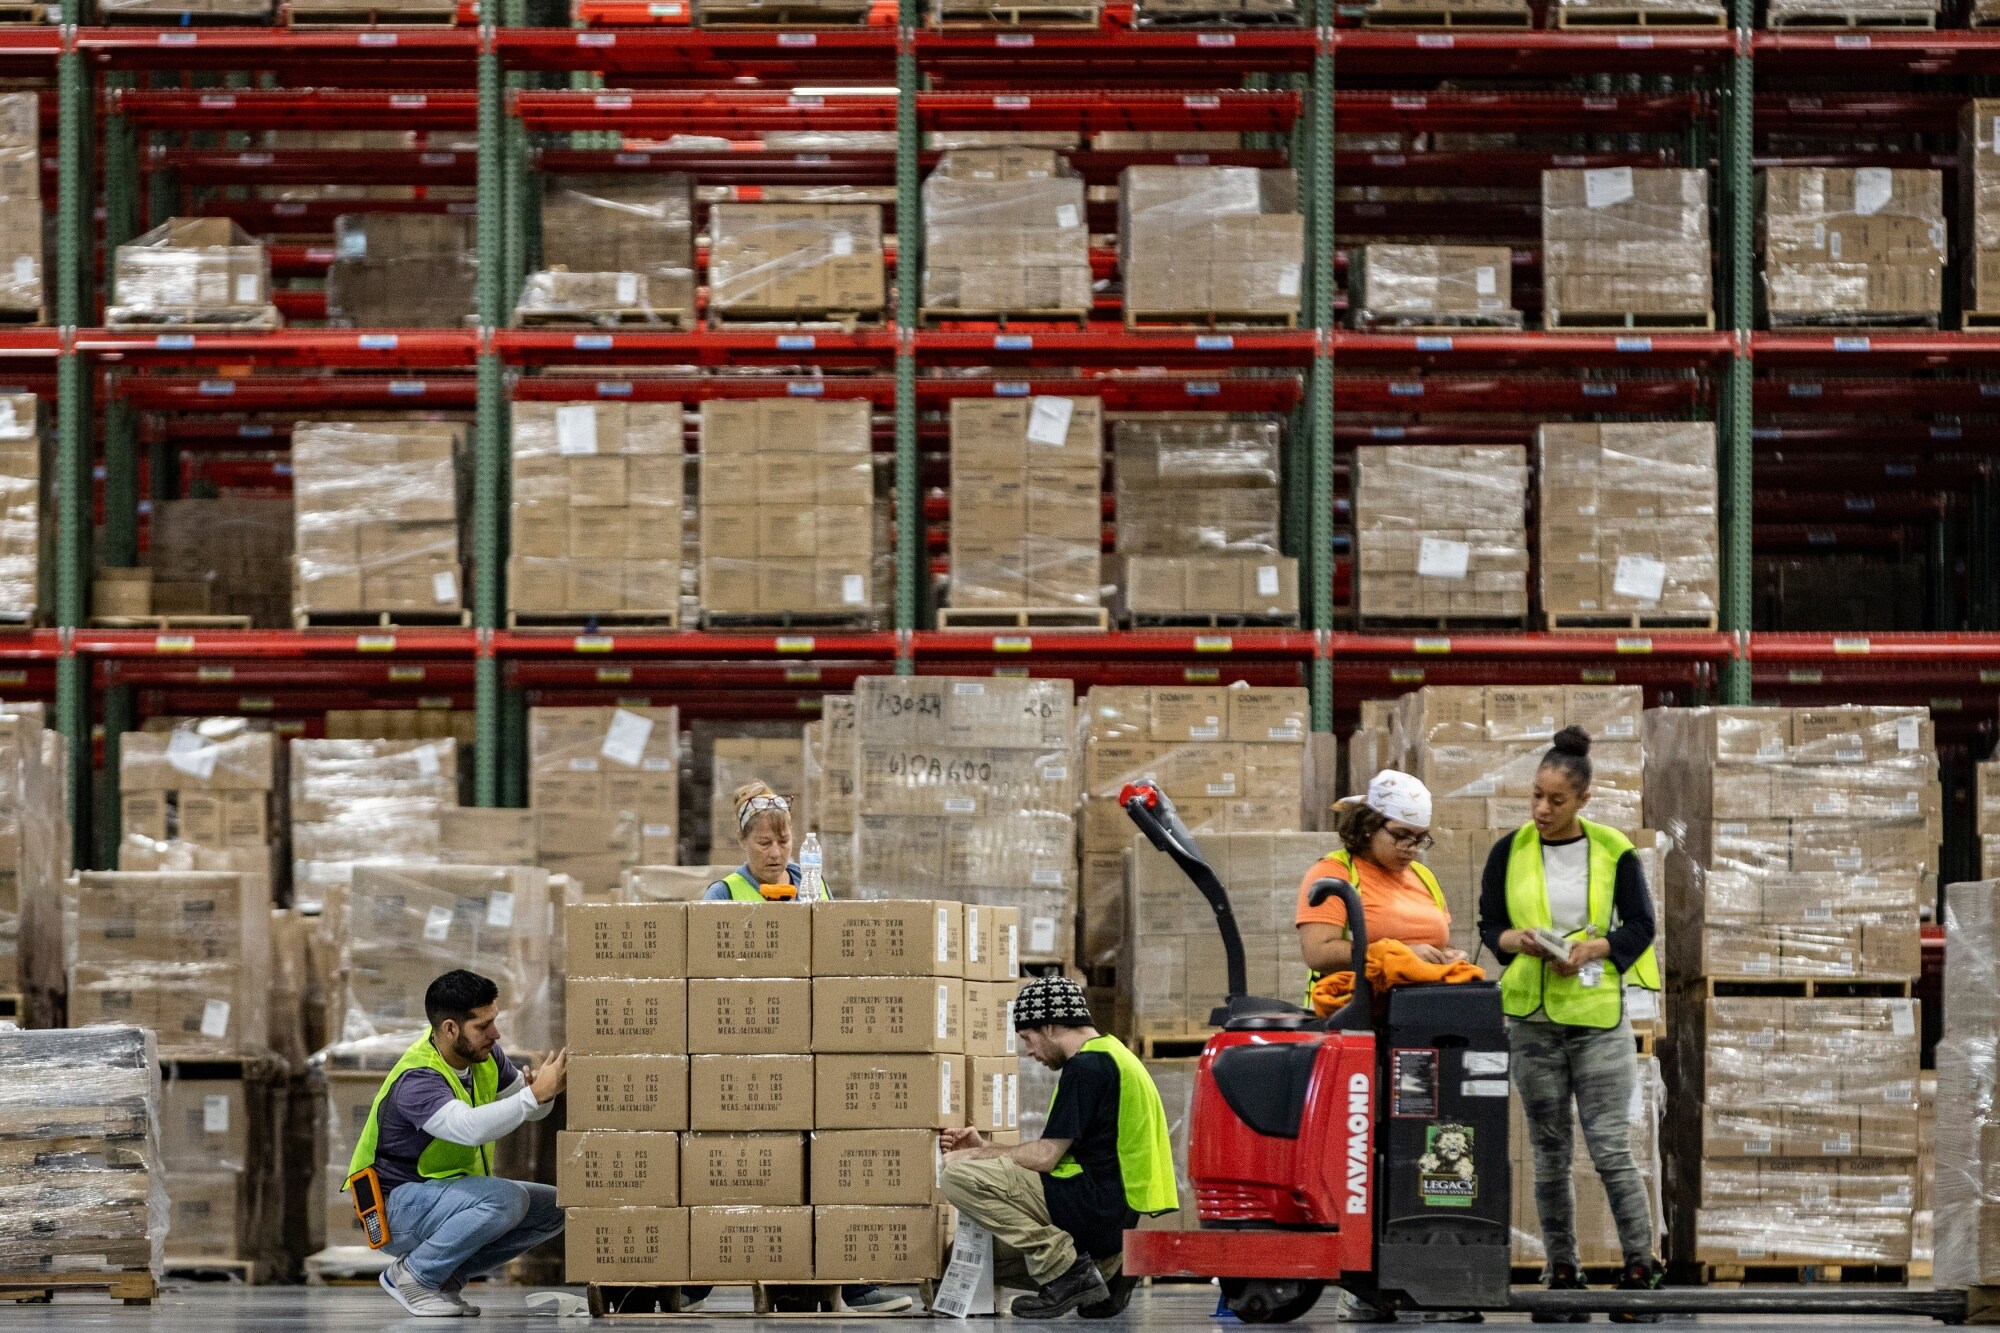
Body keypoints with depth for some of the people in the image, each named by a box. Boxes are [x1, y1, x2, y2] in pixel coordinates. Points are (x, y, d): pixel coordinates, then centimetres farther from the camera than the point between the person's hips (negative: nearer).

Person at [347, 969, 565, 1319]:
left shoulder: (484, 1054, -3)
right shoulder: (417, 1080, -28)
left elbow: (532, 1110, 8)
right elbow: (471, 1128, -45)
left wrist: (544, 1090, -16)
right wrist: (536, 1093, -44)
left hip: (452, 1191, 9)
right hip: (398, 1206, -9)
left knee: (554, 1207, -1)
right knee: (506, 1198, -31)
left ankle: (446, 1276, 3)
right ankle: (412, 1275, -13)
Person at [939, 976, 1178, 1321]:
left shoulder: (1086, 1066, -13)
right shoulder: (1110, 1056, 18)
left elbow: (1046, 1157, -15)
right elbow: (1058, 1154, 18)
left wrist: (976, 1157, -1)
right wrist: (986, 1149, 15)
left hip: (1096, 1207, -11)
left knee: (956, 1175, -17)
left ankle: (1062, 1267, -15)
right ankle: (1106, 1269, 10)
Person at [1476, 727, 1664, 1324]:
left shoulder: (1614, 850, 0)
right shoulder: (1509, 851, 5)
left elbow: (1640, 927, 2)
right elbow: (1488, 926, 7)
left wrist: (1591, 949, -15)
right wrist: (1520, 941, -15)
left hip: (1599, 1013, -2)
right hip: (1531, 1016, 2)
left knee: (1611, 1147, -8)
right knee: (1550, 1152, 5)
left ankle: (1641, 1269, 2)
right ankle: (1562, 1272, 12)